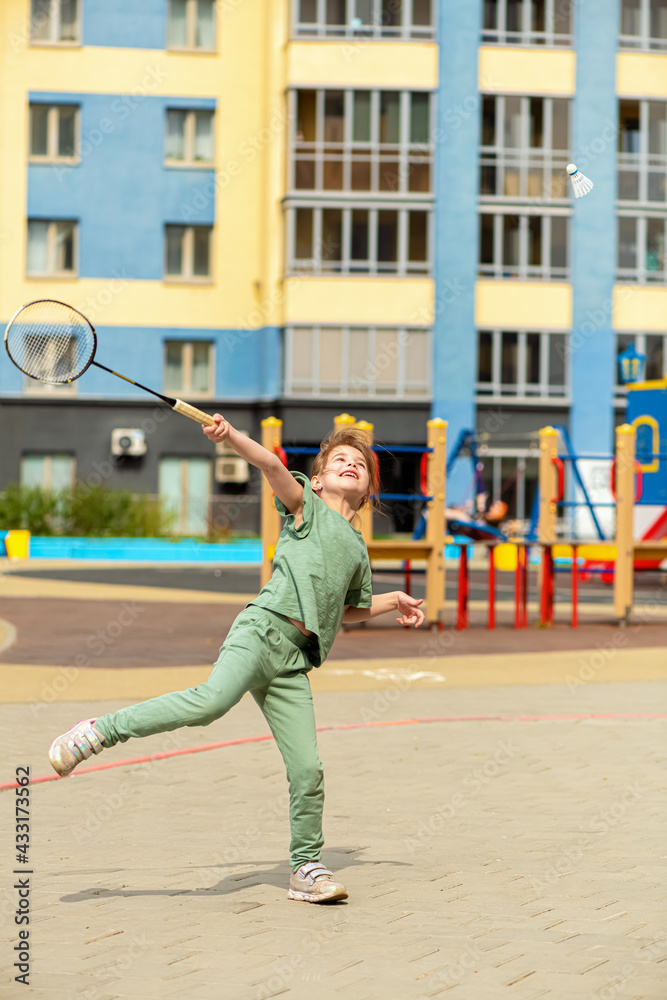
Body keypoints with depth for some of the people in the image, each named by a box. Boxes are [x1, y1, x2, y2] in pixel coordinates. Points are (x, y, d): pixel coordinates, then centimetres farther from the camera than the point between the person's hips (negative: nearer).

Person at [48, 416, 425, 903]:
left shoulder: (358, 548, 29)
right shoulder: (306, 506, 13)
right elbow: (272, 465, -6)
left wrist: (394, 601, 37)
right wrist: (230, 435, -21)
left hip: (294, 662, 6)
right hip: (264, 627, -6)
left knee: (307, 771, -2)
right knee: (212, 699, -33)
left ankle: (307, 867, 12)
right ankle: (101, 730, -23)